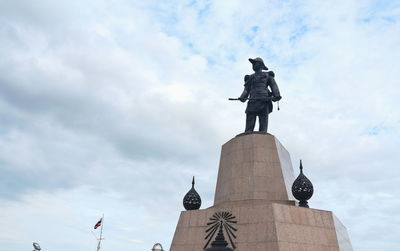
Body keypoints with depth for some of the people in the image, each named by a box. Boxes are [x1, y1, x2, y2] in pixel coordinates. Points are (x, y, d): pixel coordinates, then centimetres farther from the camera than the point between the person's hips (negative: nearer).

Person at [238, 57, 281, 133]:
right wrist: (243, 97, -3)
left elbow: (274, 86, 8)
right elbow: (247, 89, 18)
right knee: (249, 126, -10)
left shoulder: (267, 75, 21)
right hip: (252, 102, 3)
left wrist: (277, 95, -12)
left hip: (264, 101, -2)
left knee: (263, 123, -12)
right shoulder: (250, 77, 29)